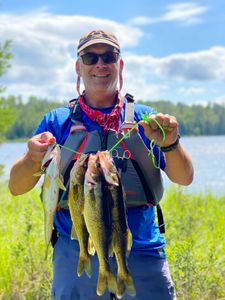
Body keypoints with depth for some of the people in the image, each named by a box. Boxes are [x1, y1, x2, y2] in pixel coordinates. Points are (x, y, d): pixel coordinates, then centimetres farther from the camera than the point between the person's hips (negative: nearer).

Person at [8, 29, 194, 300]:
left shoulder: (144, 119, 7)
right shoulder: (57, 121, 6)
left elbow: (184, 178, -3)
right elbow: (16, 187, -1)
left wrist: (170, 144, -24)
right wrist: (34, 159, -23)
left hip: (142, 252, 0)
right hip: (75, 255, 0)